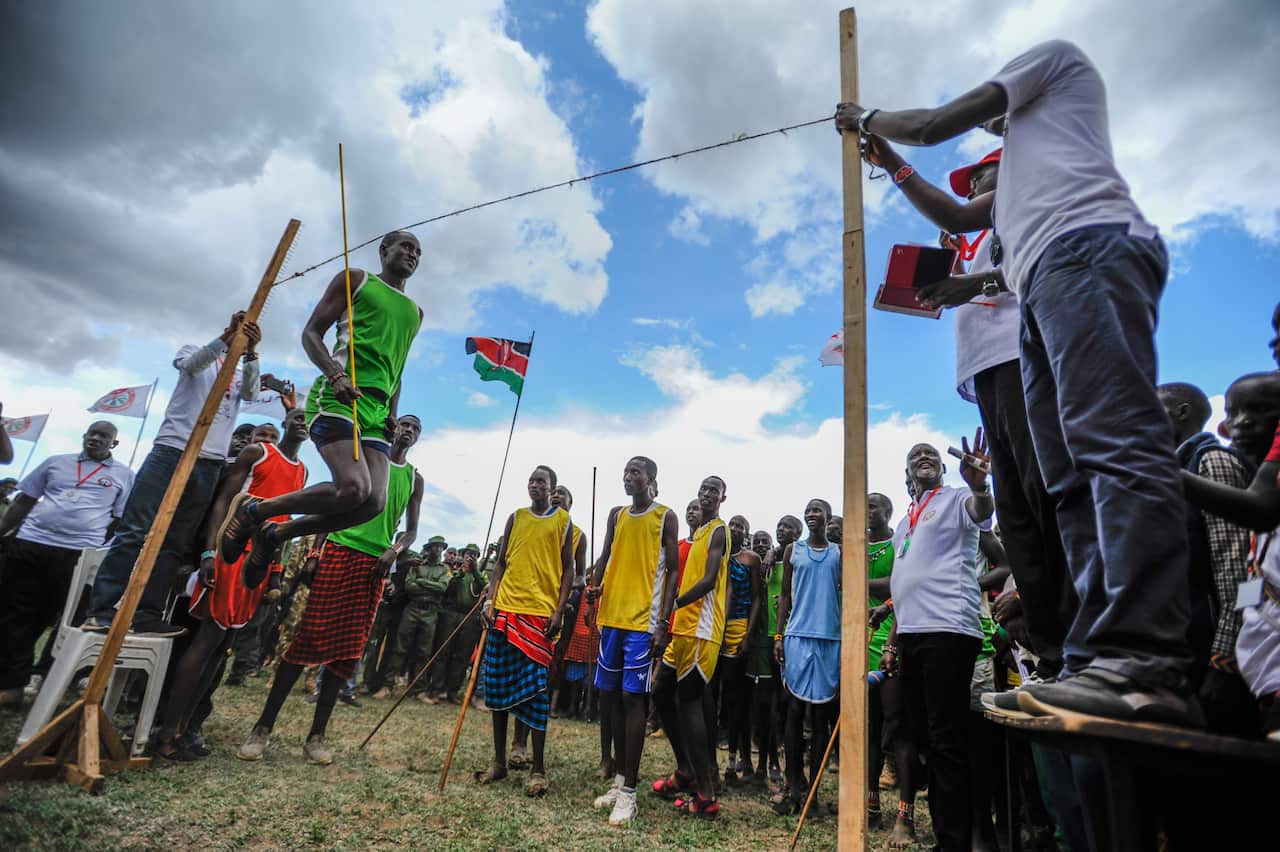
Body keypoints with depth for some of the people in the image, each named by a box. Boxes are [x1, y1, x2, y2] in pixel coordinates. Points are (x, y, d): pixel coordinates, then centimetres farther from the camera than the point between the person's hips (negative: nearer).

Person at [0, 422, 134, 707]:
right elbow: (23, 501, 18)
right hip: (28, 543, 3)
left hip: (79, 553, -3)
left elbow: (119, 520, 6)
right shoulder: (56, 462, 15)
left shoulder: (123, 475, 8)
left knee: (54, 618, 3)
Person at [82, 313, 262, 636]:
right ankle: (100, 611, -7)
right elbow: (192, 364, -8)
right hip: (171, 450, -3)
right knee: (135, 532, -9)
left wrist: (251, 352, -15)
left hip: (210, 464, 3)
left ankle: (148, 615, 2)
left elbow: (251, 394, -1)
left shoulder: (243, 375, 22)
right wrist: (228, 336, -22)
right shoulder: (194, 351, 16)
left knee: (175, 543, 1)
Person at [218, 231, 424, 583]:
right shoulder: (355, 280, 10)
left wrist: (392, 413, 14)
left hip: (376, 409, 7)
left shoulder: (415, 312, 27)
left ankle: (276, 533, 10)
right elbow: (311, 333, 4)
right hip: (338, 397, -6)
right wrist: (335, 375, -15)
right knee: (354, 488, -25)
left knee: (375, 502, -12)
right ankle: (252, 510, 0)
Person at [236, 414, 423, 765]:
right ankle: (263, 727, 6)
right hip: (339, 551, -2)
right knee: (307, 639, -5)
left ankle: (316, 736, 10)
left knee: (347, 651, 2)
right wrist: (315, 552, -3)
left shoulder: (414, 479, 15)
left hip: (374, 564, 2)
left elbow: (411, 529, 15)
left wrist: (395, 550, -7)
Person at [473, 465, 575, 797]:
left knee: (537, 691, -2)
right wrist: (490, 599, 1)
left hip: (541, 613, -4)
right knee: (498, 686, 9)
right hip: (505, 609, 4)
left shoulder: (563, 521, 4)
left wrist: (559, 611, -8)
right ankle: (499, 761, 22)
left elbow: (568, 569, 2)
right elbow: (501, 563, 13)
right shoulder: (516, 517, 12)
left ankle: (538, 769, 9)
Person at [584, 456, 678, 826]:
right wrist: (595, 584, -9)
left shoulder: (665, 517, -1)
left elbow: (672, 571, -4)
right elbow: (606, 556, 13)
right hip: (612, 617, 6)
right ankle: (620, 778, 26)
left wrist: (662, 623, -11)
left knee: (633, 699, -5)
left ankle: (629, 791, 4)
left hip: (643, 621, -6)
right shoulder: (616, 515, 15)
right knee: (609, 698, 11)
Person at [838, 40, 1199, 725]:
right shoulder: (1023, 165, 43)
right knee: (1070, 478, -6)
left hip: (1087, 245, -9)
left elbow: (936, 124, 14)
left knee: (1112, 437, -26)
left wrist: (868, 120, 32)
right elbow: (962, 220, 43)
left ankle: (1145, 662, -35)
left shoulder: (1055, 54, 23)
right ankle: (1111, 663, -11)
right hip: (1043, 283, 9)